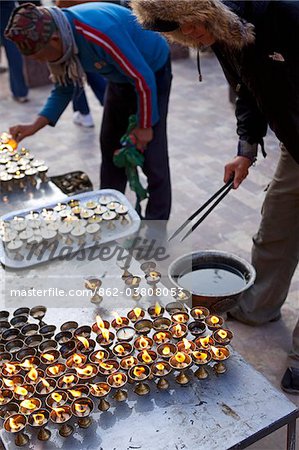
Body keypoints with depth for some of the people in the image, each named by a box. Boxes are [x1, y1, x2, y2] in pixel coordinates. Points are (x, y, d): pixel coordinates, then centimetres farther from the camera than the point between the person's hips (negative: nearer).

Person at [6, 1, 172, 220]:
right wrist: (35, 126, -6)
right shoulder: (59, 39, -14)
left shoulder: (100, 33, -39)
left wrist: (144, 126, -18)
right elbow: (64, 86, 2)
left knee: (150, 150, -11)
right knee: (111, 143, 10)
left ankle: (157, 221, 2)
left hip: (152, 71, -8)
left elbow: (144, 79, -30)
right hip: (120, 76, 8)